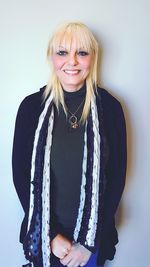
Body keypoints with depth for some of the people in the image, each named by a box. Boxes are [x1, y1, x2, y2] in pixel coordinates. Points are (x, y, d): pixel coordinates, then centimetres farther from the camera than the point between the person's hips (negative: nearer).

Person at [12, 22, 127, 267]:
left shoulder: (109, 107, -10)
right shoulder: (32, 106, -9)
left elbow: (117, 175, -6)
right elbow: (21, 174, -5)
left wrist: (89, 241, -8)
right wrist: (52, 234, -10)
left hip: (93, 234, 0)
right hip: (44, 233, 0)